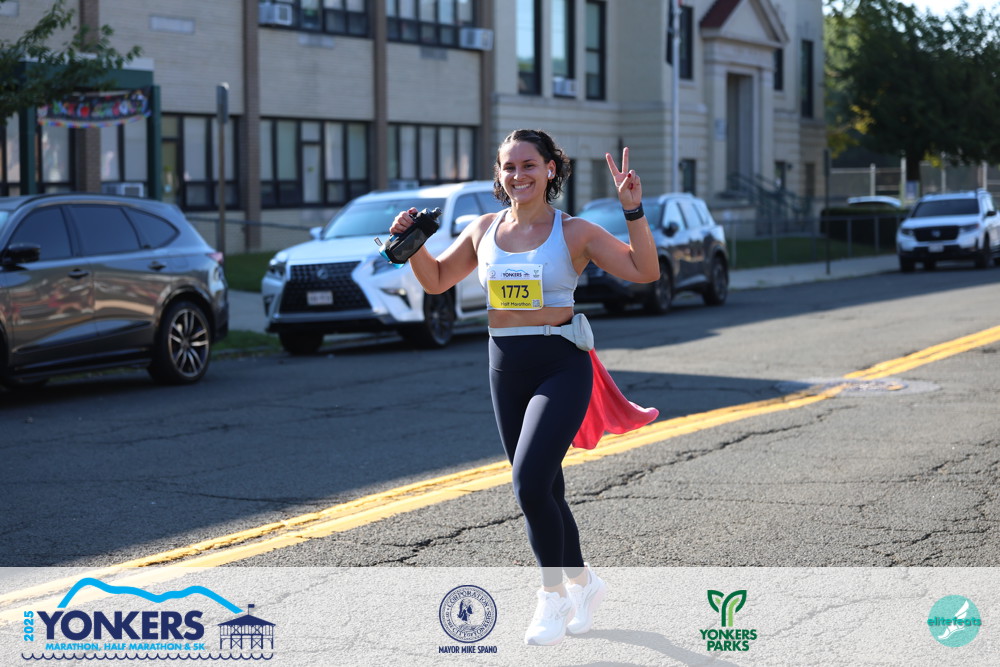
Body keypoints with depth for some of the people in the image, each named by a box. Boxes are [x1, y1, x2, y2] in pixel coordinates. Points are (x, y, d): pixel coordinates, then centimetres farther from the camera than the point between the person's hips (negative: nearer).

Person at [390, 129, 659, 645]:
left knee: (530, 484, -19)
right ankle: (583, 581, 35)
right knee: (542, 492, 13)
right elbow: (436, 280, 20)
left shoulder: (574, 232, -4)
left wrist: (633, 209, -17)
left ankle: (553, 595, 0)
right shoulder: (484, 230, 8)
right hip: (505, 369, 5)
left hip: (561, 368, -5)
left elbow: (645, 271, -8)